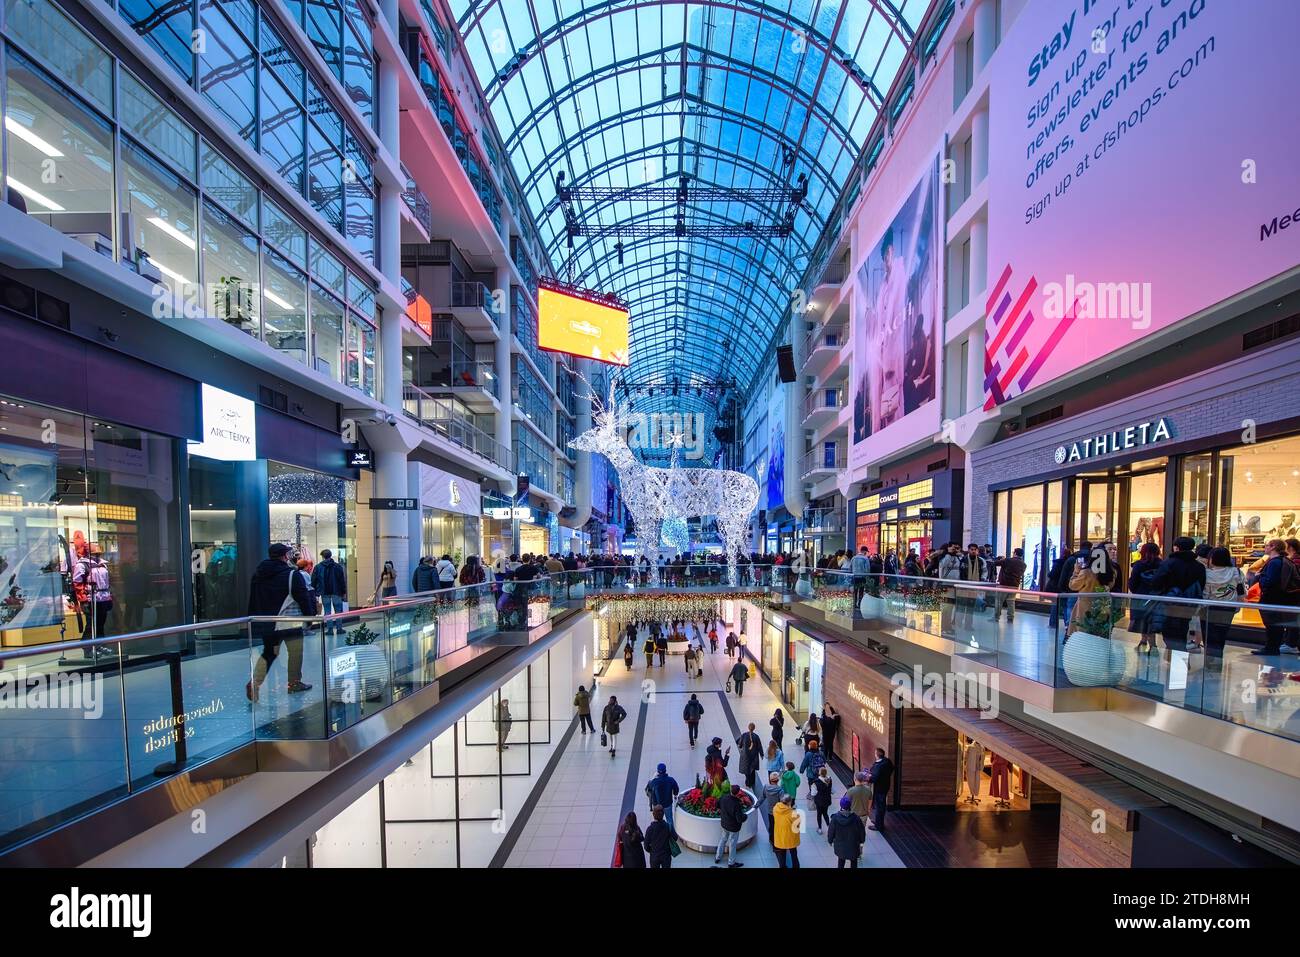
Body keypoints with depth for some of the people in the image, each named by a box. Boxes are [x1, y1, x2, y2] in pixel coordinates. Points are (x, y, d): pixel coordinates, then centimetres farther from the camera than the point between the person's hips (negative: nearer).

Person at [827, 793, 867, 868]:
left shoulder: (835, 818, -23)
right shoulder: (856, 818, -26)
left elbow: (831, 831, -9)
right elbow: (862, 832, -9)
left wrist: (830, 841, 10)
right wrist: (862, 841, 12)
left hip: (840, 846, 1)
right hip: (853, 846, -1)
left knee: (841, 861, 24)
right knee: (853, 862, 23)